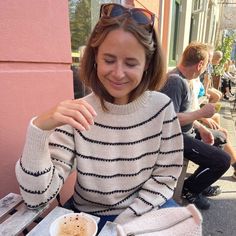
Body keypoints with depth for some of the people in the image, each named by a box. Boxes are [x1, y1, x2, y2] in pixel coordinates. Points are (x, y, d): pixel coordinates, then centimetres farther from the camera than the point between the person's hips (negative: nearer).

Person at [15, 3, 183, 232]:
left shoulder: (161, 107, -12)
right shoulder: (78, 115, -16)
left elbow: (165, 177, -5)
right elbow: (36, 198, -19)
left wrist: (125, 221, -12)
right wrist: (39, 128, -32)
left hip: (147, 211, 2)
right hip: (88, 215, -1)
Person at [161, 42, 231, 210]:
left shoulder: (183, 79, 9)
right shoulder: (175, 81, -23)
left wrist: (201, 128, 4)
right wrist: (202, 113, -21)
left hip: (187, 131, 11)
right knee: (223, 160, -16)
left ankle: (202, 184, 32)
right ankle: (190, 189, 10)